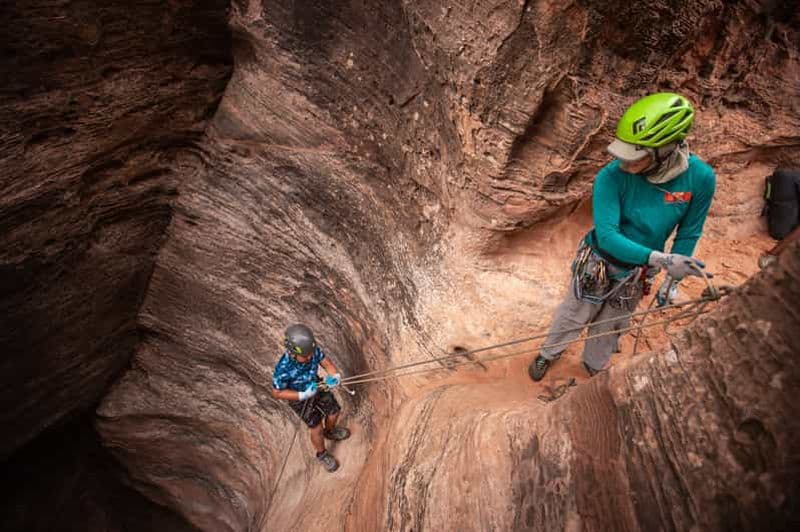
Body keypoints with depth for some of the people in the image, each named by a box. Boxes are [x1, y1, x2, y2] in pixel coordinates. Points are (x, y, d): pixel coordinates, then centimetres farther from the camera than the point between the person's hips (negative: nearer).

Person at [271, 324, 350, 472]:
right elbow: (276, 393, -25)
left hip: (316, 386, 5)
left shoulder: (312, 350, -29)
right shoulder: (283, 369, -39)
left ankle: (330, 431, 54)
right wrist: (303, 395, -32)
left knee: (334, 412, 19)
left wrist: (335, 376, -36)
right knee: (316, 427, 9)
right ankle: (322, 454, 40)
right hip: (299, 398, -4)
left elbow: (326, 362, -15)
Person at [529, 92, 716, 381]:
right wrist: (659, 259, -44)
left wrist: (673, 279, -5)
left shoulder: (701, 178, -21)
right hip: (598, 264, -2)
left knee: (611, 326, 22)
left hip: (637, 273, 2)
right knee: (572, 315, 18)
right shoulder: (611, 176, -29)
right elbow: (606, 234, -32)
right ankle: (547, 354, 46)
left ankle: (593, 367, 50)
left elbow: (689, 233, -7)